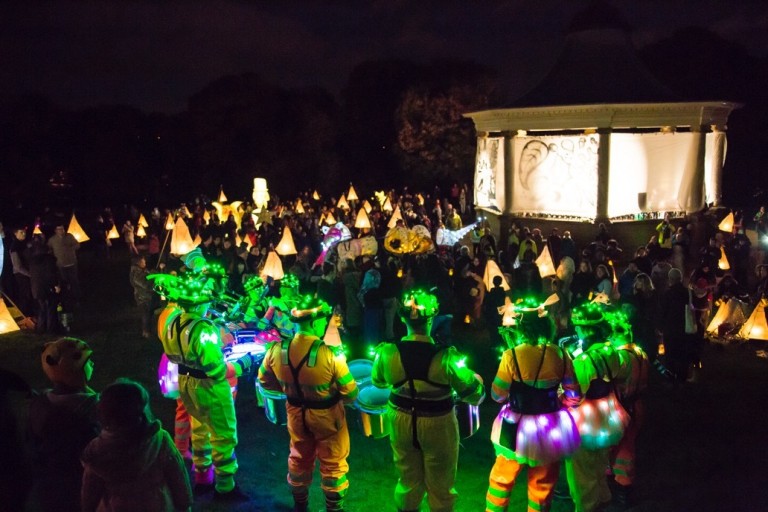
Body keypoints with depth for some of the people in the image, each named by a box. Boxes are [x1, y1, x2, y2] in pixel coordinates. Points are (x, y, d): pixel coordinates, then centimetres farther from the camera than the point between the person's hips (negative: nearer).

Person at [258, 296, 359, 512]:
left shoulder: (277, 350, -18)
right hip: (327, 415, -4)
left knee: (299, 458, 26)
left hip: (296, 413, 4)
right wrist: (336, 396, 1)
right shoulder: (330, 354, -31)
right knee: (333, 463, 19)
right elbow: (350, 394, -22)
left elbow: (265, 381, 0)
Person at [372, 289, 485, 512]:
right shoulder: (446, 357, -27)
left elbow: (377, 381, 4)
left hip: (401, 422, 3)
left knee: (408, 480, 25)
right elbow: (474, 395, -17)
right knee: (440, 486, 20)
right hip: (437, 425, -3)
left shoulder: (387, 353, -18)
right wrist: (476, 378, 4)